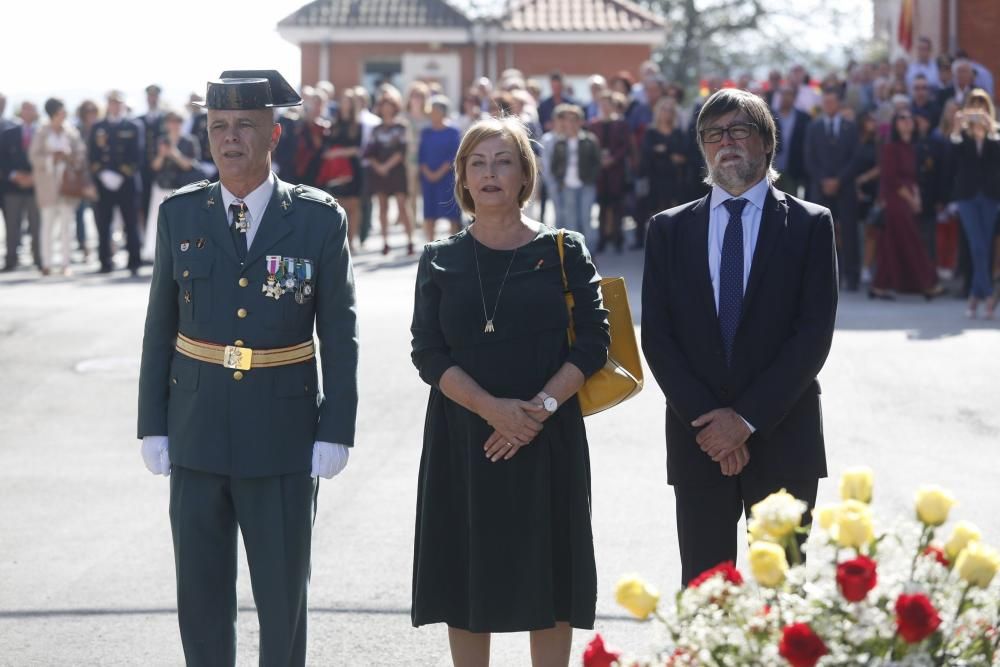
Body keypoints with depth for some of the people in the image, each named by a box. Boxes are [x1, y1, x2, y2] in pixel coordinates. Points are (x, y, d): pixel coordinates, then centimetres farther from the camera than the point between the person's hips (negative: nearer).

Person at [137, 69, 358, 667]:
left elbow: (340, 334, -2)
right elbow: (160, 326, 6)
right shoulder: (180, 214, 3)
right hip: (196, 433, 2)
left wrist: (336, 431, -7)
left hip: (284, 437, -2)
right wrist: (153, 425, 3)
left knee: (284, 594, 6)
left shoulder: (320, 219, -4)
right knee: (200, 595, 9)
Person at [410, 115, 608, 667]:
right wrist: (491, 407, -16)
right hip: (462, 437, 1)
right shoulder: (440, 260, 5)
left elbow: (594, 341, -3)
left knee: (548, 579, 2)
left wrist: (542, 406, -16)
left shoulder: (563, 251, 2)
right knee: (467, 576, 5)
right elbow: (428, 352, -2)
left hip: (548, 438, -1)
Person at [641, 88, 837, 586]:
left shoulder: (810, 224, 3)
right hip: (696, 436, 2)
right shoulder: (669, 229, 9)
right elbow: (657, 336, 3)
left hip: (782, 437, -2)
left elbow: (815, 333, -5)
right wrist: (705, 417, -9)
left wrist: (748, 417, -12)